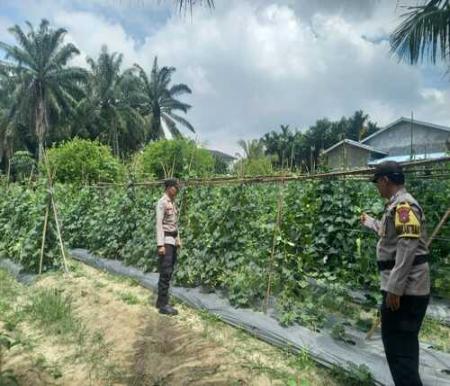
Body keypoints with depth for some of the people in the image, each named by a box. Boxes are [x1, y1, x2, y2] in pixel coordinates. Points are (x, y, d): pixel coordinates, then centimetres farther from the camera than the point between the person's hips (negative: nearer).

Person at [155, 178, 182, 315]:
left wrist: (178, 239, 19)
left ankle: (161, 300, 20)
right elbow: (159, 224, -18)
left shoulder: (173, 203, 14)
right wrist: (160, 245, -23)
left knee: (169, 271, 11)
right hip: (166, 240, -9)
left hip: (173, 239, 9)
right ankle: (163, 304, -4)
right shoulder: (162, 203, -12)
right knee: (166, 272, -9)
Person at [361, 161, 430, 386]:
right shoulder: (397, 205, 14)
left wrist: (394, 288, -26)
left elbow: (407, 248, -26)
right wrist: (369, 221, 50)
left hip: (404, 289, -11)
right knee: (404, 343, 21)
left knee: (398, 346, -4)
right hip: (407, 287, 11)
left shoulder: (403, 205, -18)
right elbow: (389, 233, 34)